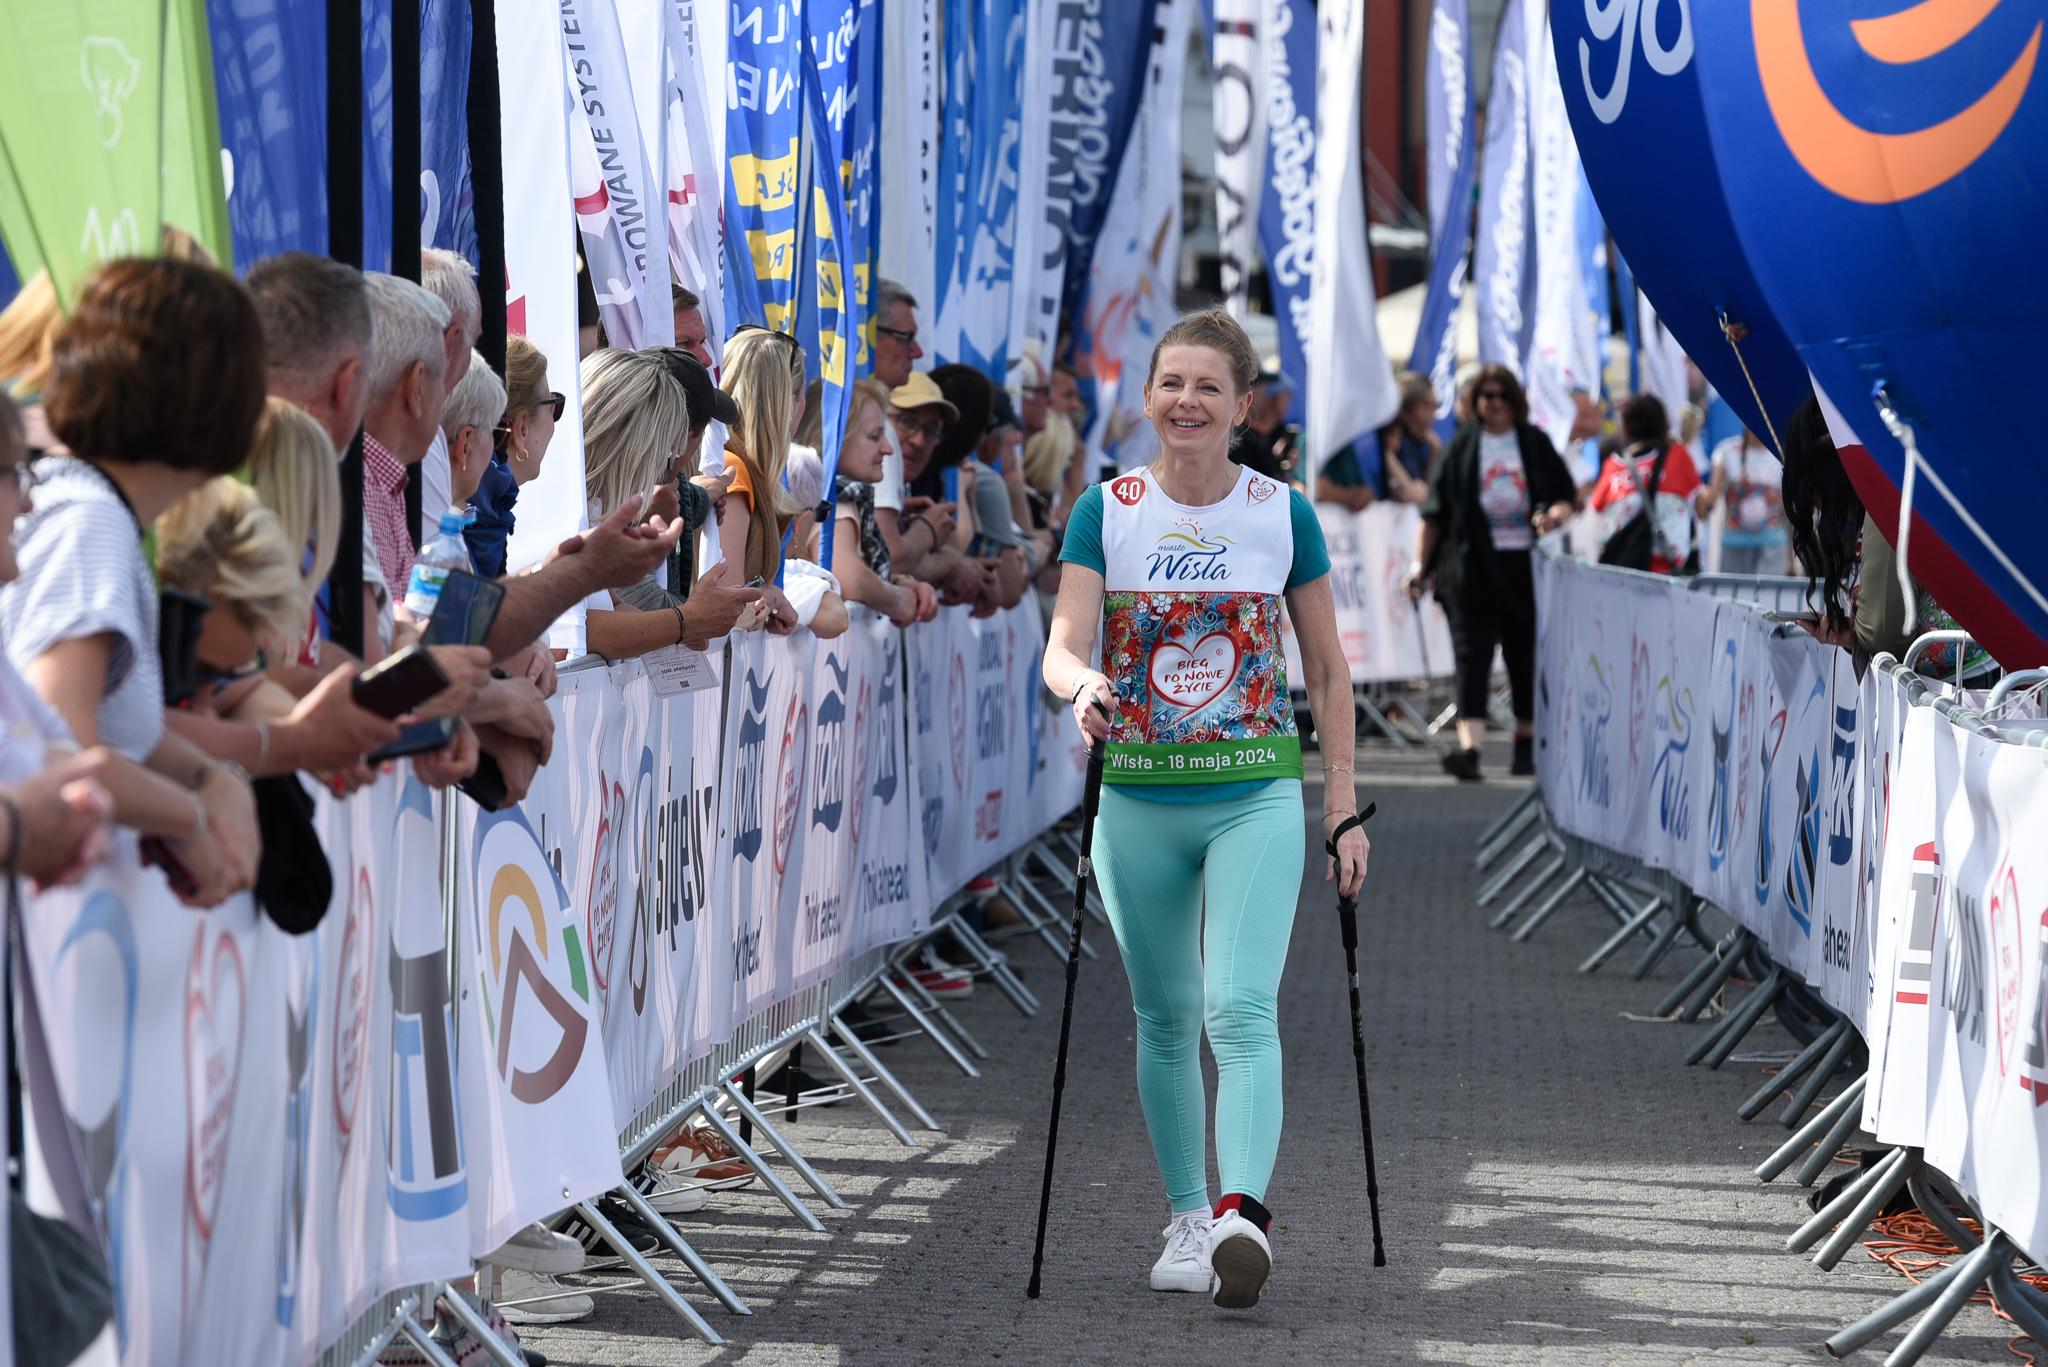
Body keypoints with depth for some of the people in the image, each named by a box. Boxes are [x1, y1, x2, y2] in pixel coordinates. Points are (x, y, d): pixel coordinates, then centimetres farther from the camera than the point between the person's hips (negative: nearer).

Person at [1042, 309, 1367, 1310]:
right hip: (1138, 803, 2)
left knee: (1241, 1010, -17)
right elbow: (1063, 646, -10)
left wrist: (1342, 805, 2)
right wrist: (1084, 686, -34)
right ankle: (1188, 1219, 22)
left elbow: (1327, 669, 6)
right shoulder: (1106, 513, 0)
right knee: (1165, 1021, 11)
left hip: (1256, 798, -2)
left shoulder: (1284, 515, 0)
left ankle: (1243, 1214, -29)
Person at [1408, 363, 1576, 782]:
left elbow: (1565, 498, 8)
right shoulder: (1460, 448, 8)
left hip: (1525, 564, 1)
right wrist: (1420, 563, 0)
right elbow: (1435, 512, 8)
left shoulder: (1536, 444, 9)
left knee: (1525, 653, 7)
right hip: (1472, 567, -1)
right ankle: (1469, 747, -24)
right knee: (1472, 652, -12)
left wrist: (1555, 515, -15)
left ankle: (1526, 742, 22)